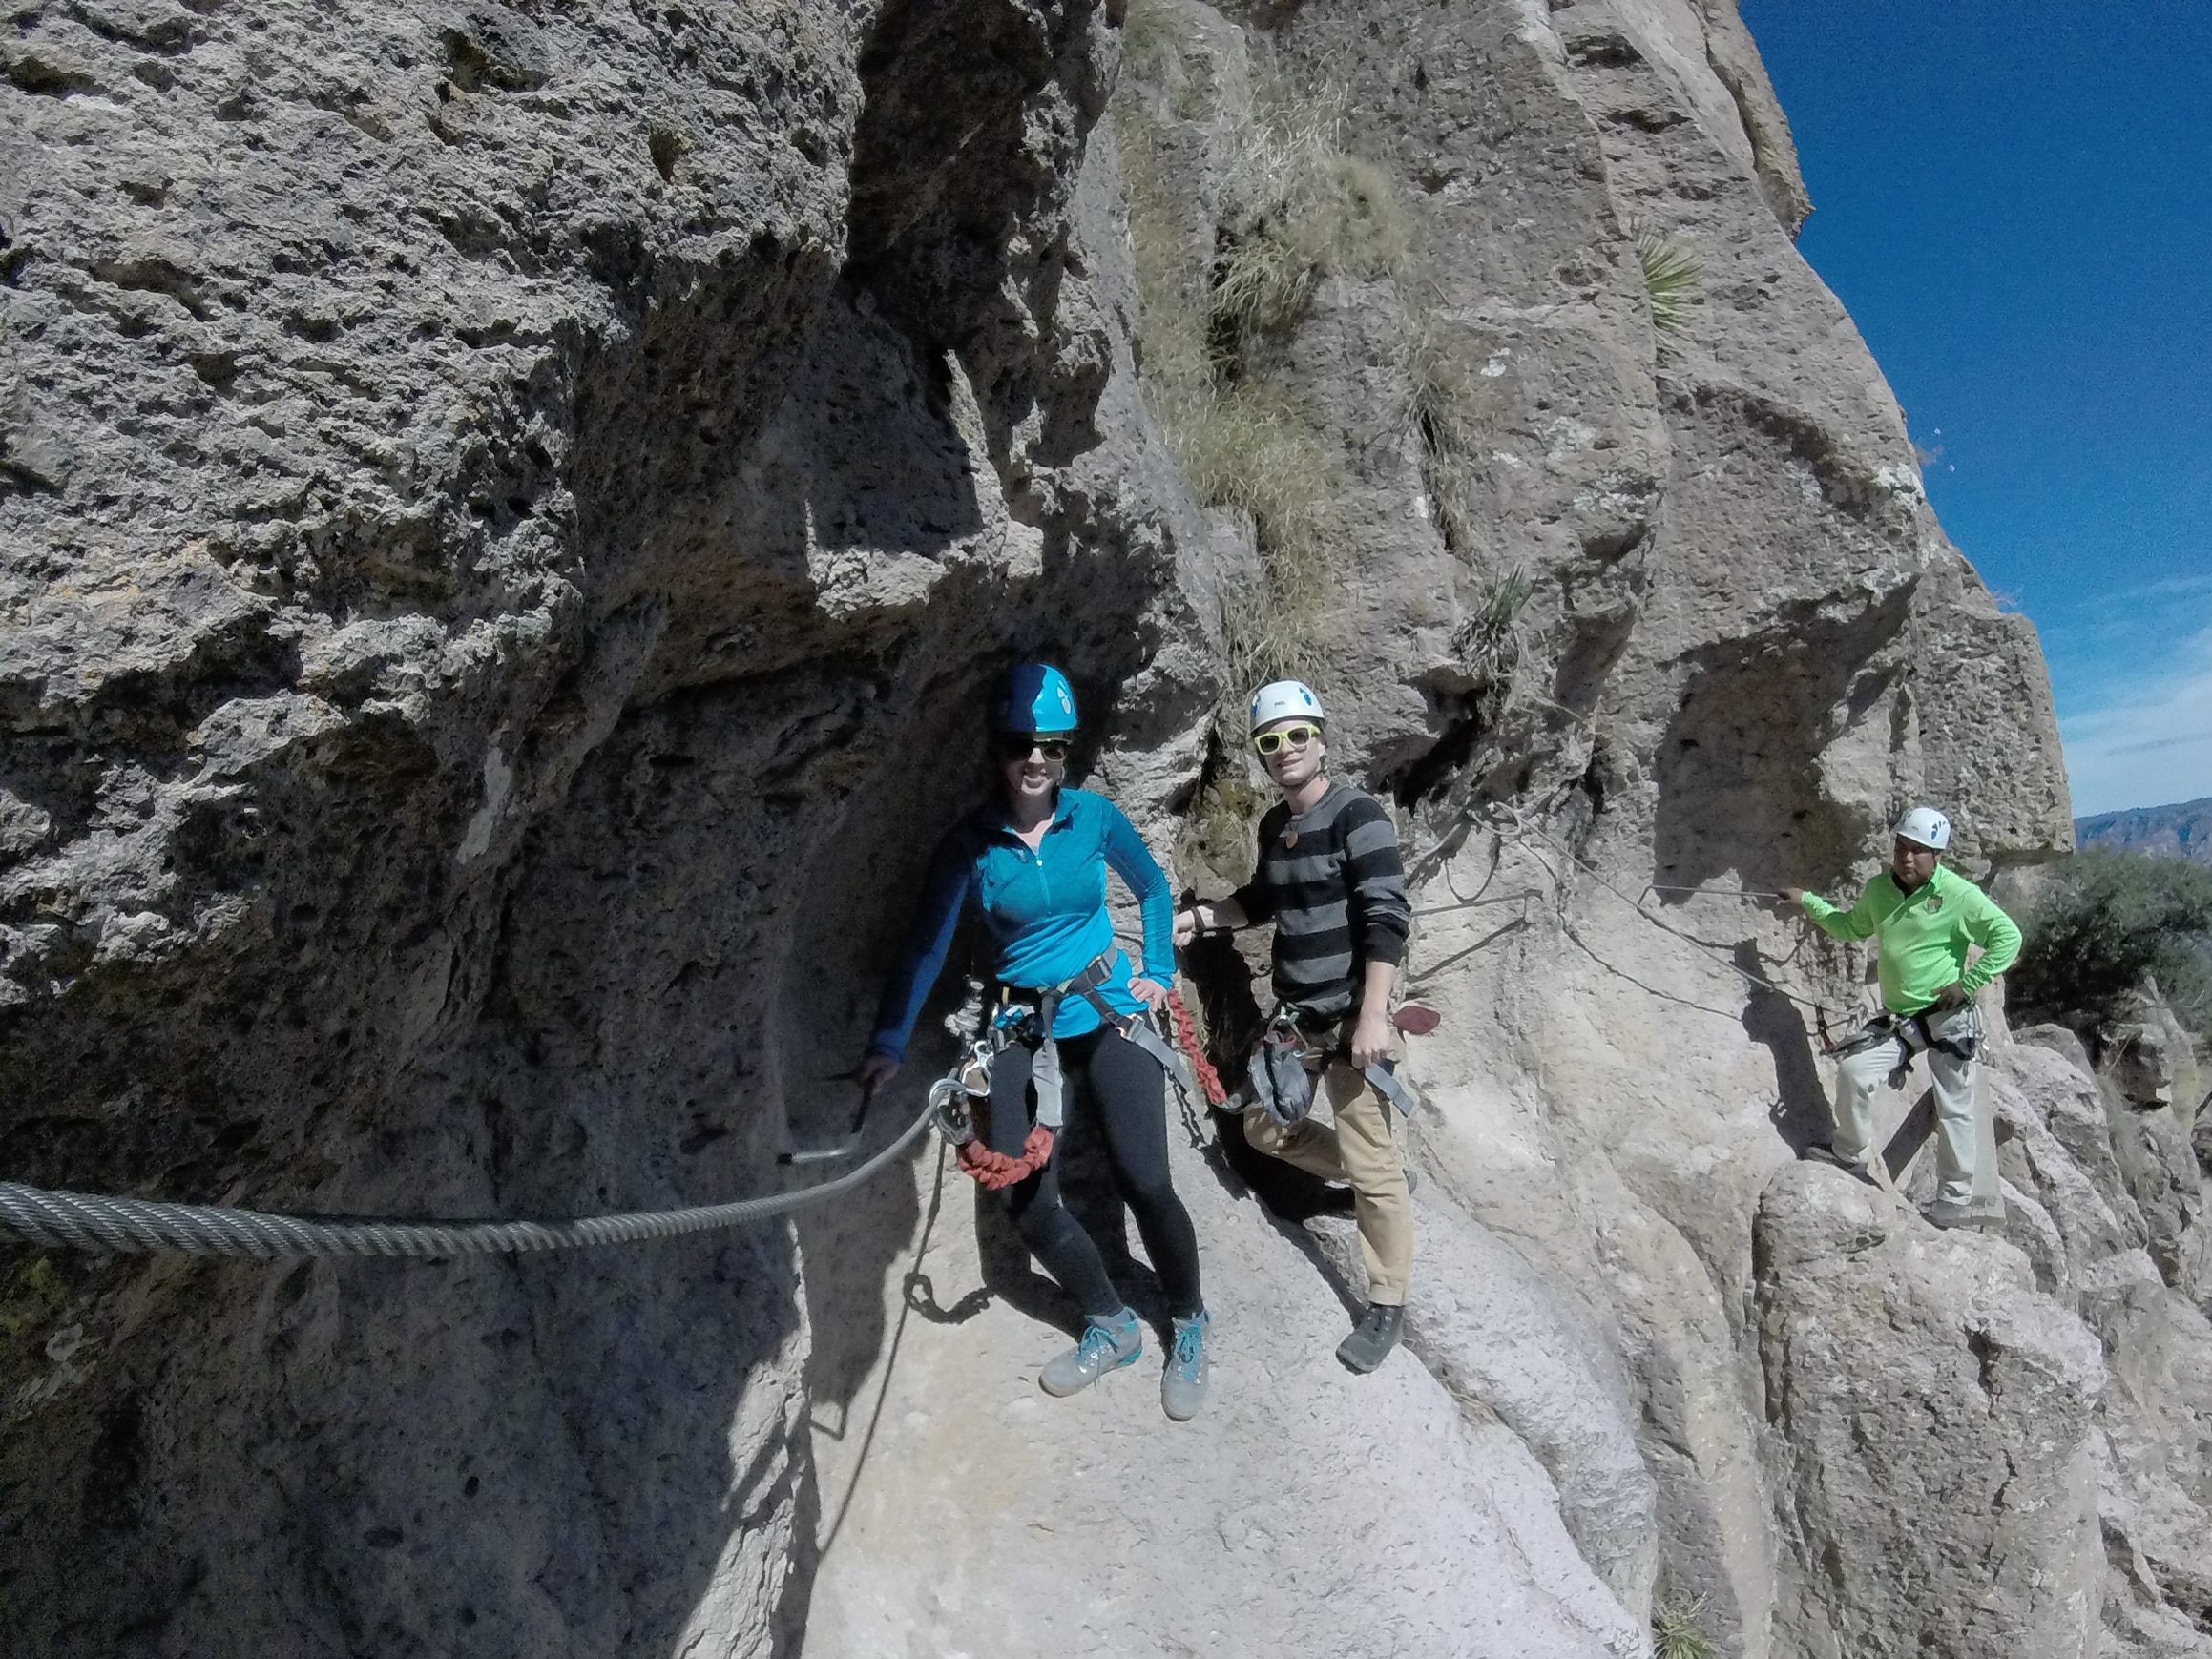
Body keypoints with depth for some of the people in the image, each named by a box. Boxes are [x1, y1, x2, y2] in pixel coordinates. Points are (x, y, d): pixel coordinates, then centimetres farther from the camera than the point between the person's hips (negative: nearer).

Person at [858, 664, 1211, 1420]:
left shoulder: (1094, 816, -8)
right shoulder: (969, 842, -10)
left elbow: (1154, 889, 10)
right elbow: (926, 944, -12)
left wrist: (1159, 972, 3)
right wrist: (889, 1043, -19)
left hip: (1110, 1015, -1)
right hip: (1024, 1031, 2)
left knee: (1144, 1182, -7)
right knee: (1025, 1196, -1)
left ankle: (1189, 1329, 20)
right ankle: (1113, 1327, 24)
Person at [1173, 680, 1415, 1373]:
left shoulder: (1357, 814, -15)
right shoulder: (1274, 825, 7)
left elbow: (1388, 917, -21)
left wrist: (1372, 1016, -26)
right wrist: (1200, 917, 8)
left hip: (1349, 1017, -8)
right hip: (1292, 1012, 8)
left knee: (1370, 1166, -1)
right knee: (1263, 1127, 19)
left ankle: (1386, 1305, 17)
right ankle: (1381, 1174, 37)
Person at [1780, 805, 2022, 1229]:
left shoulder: (1959, 895, -14)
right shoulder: (1878, 889, 4)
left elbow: (2008, 938, -10)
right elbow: (1853, 927, 23)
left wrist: (1968, 983, -14)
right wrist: (1808, 903, 19)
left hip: (1949, 1017, -5)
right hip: (1899, 1017, 5)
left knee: (1953, 1107, 2)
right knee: (1852, 1068, -7)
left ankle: (1955, 1197, 16)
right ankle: (1852, 1156, 13)